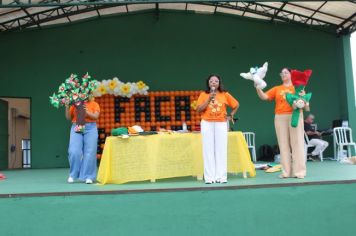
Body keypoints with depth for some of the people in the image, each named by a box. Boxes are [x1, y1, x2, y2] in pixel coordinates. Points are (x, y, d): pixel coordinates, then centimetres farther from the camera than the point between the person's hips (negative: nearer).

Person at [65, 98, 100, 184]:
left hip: (90, 128, -1)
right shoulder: (74, 104, 11)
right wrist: (67, 108, -3)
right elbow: (68, 117, 10)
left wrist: (87, 112, -19)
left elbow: (96, 116, -5)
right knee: (74, 152, -8)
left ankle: (88, 176, 3)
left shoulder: (94, 104, 7)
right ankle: (73, 174, 9)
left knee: (90, 153, -4)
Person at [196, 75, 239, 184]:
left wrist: (231, 116, 11)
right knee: (208, 150, -2)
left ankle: (221, 176, 4)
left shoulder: (225, 94, 6)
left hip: (221, 124, 1)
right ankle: (209, 177, 1)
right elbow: (198, 110, -5)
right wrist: (209, 99, -11)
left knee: (221, 150, -1)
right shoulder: (203, 95, 4)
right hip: (207, 124, 0)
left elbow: (236, 105, 18)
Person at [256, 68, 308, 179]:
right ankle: (286, 171, 6)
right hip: (280, 118, 2)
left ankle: (299, 171, 1)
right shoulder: (276, 89, 14)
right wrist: (257, 87, -12)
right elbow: (264, 97, 3)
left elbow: (305, 103, 9)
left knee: (297, 143, -3)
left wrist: (302, 97, -12)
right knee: (283, 144, 2)